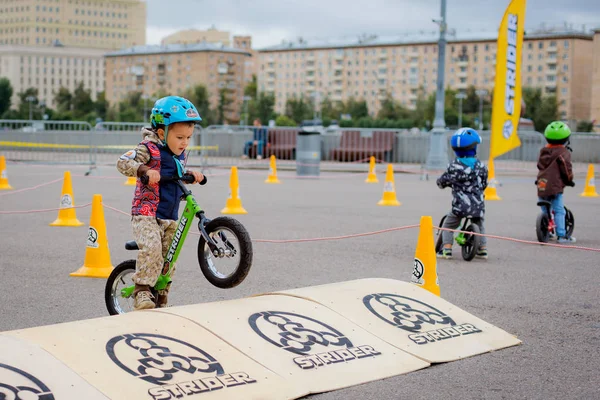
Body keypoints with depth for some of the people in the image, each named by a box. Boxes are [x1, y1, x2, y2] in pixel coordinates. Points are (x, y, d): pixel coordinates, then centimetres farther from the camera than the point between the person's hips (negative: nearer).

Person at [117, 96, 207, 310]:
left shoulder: (179, 154, 12)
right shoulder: (149, 149, -12)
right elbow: (122, 162, -21)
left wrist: (192, 175, 9)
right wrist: (144, 170, -36)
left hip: (170, 218, 8)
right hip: (145, 213, -7)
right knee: (151, 249, -29)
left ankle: (161, 300, 24)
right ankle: (142, 292, -18)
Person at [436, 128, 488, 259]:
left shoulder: (454, 166, -7)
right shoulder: (480, 165, 2)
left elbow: (443, 180, 3)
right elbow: (484, 184, 12)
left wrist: (440, 182, 26)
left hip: (460, 204, -3)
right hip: (478, 204, 3)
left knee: (448, 225, 12)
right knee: (479, 226, 26)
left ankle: (447, 248, 1)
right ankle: (482, 249, 21)